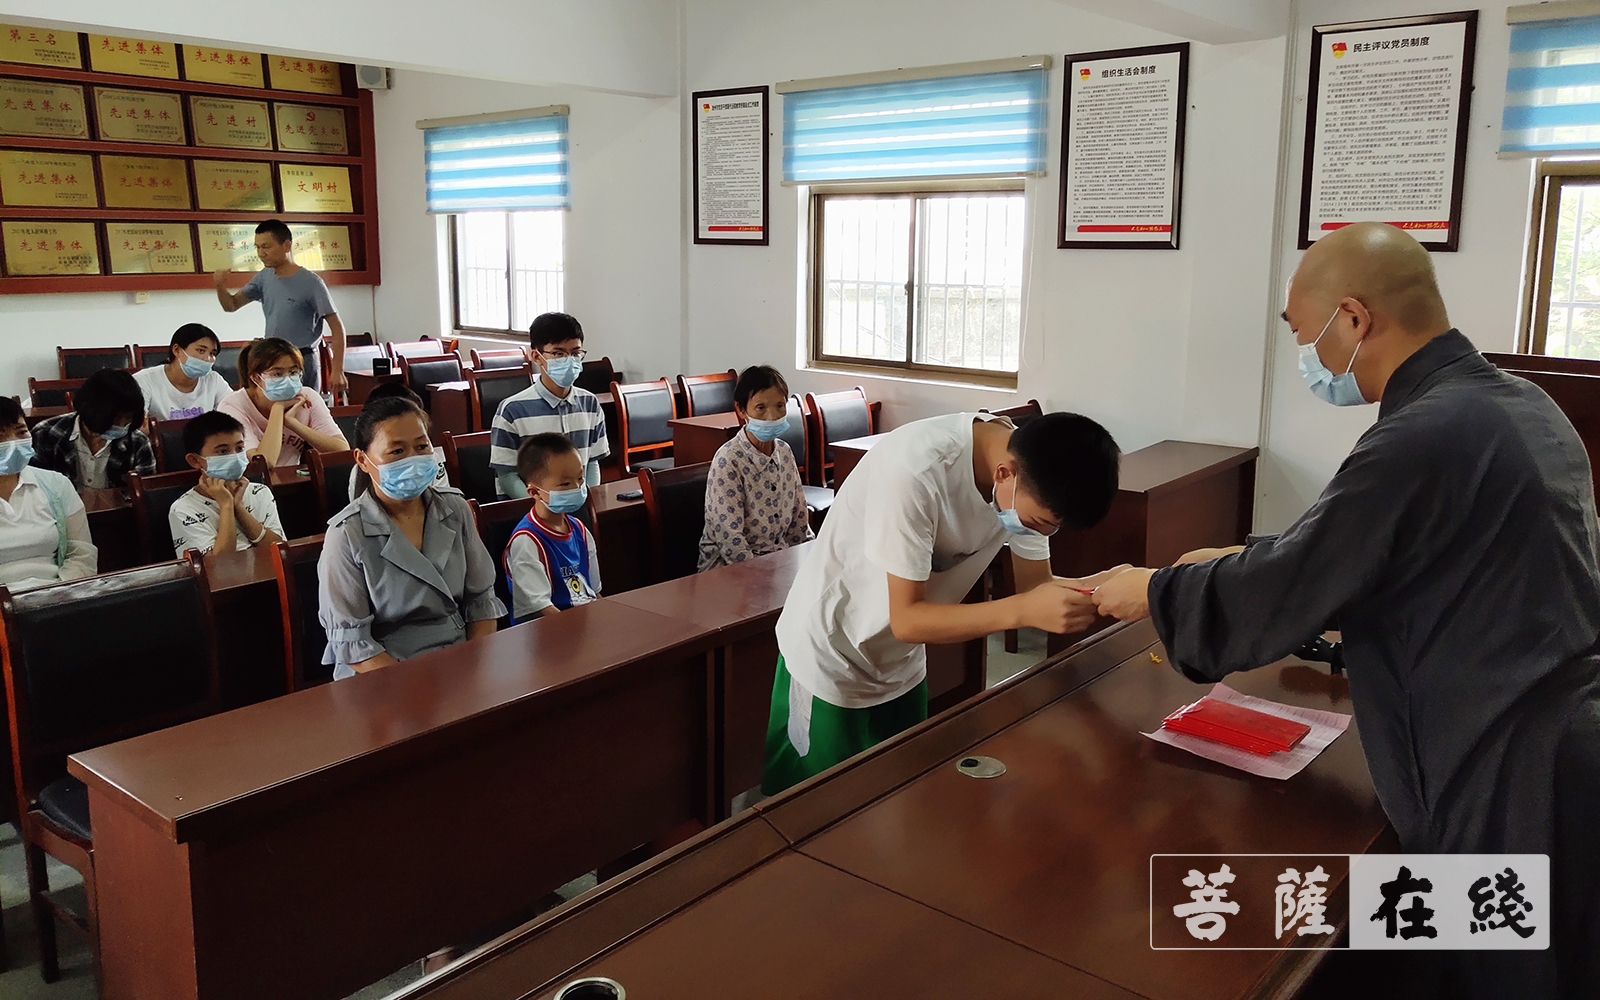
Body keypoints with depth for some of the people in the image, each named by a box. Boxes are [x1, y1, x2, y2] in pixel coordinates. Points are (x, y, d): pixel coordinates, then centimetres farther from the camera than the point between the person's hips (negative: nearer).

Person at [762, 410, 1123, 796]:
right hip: (829, 660, -6)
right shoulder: (916, 470, -35)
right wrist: (1023, 610, -39)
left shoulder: (1032, 471, -15)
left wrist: (1083, 592, -26)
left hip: (903, 661, 6)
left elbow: (1034, 585, -6)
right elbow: (906, 619, -30)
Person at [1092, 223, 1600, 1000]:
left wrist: (1156, 592, 1)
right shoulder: (1523, 405, 7)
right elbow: (1377, 558, 17)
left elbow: (1280, 593, -16)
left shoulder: (1422, 438, -23)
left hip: (1510, 790, -9)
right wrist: (1249, 561, 18)